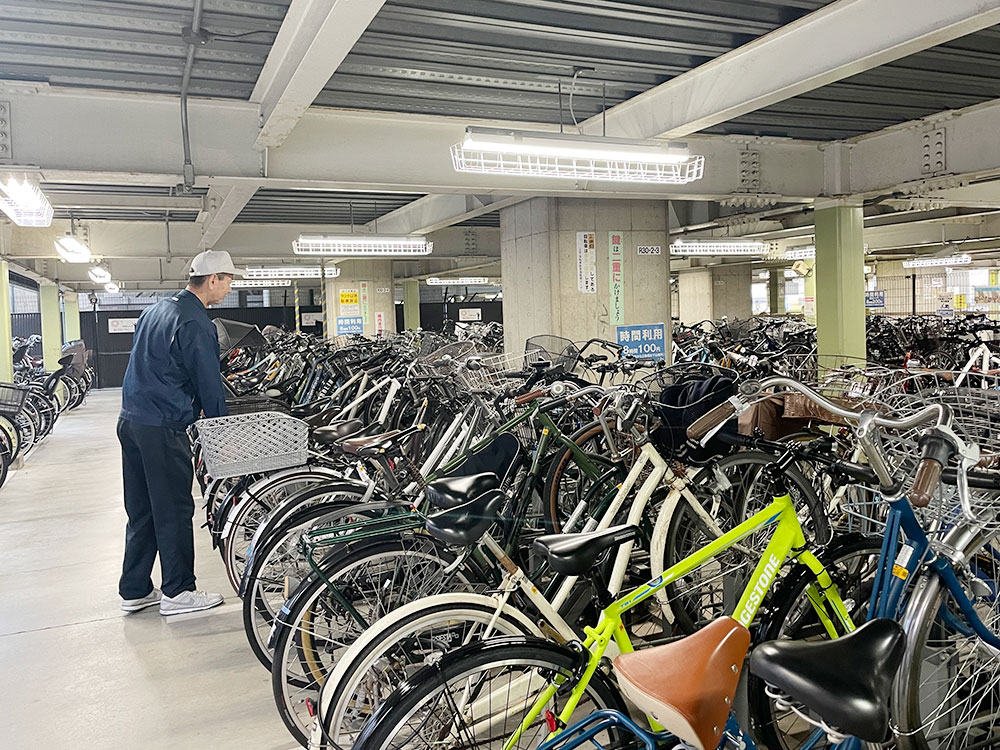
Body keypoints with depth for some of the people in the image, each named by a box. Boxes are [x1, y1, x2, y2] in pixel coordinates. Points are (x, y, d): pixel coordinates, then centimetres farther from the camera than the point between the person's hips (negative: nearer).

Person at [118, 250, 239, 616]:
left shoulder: (157, 309, 15)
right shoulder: (195, 323, -14)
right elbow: (209, 383, -13)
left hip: (131, 419, 9)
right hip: (163, 428, -9)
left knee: (140, 509, 15)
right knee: (173, 510, 1)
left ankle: (135, 590, 24)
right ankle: (177, 592, 11)